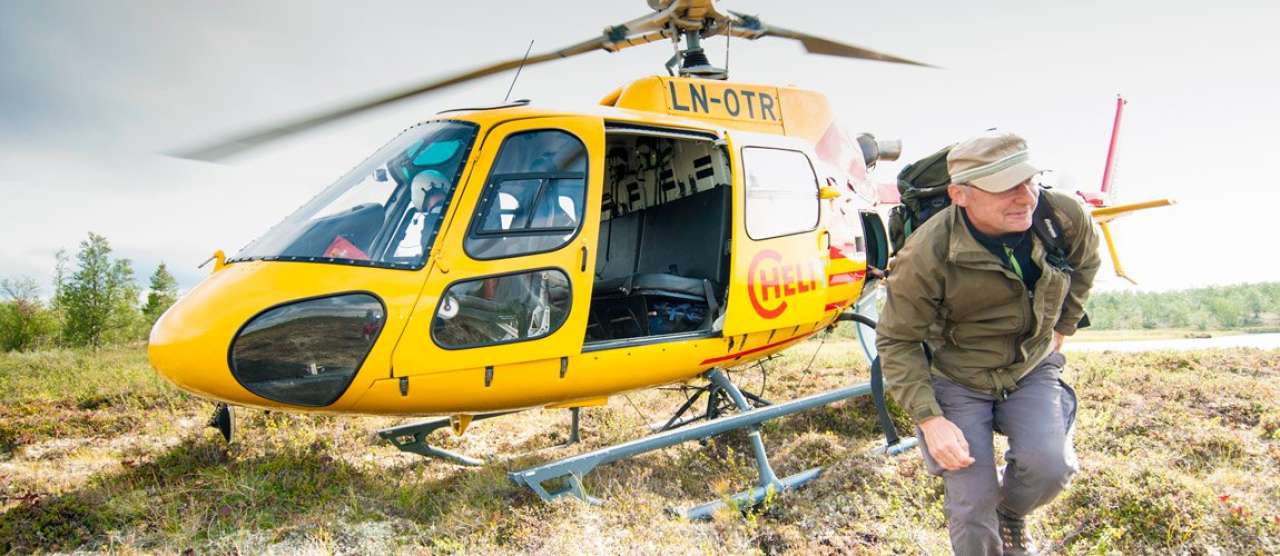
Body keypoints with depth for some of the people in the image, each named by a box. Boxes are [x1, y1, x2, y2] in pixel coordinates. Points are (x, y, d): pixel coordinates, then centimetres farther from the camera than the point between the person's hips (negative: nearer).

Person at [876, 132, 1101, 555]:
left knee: (1049, 466, -19)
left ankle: (1011, 517, 18)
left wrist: (1061, 329, 12)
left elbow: (1086, 262, 10)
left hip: (1033, 368, 3)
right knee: (973, 504, -7)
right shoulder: (927, 257, -29)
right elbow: (896, 341, -17)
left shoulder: (1064, 216, -16)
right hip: (958, 379, -3)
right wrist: (929, 419, -24)